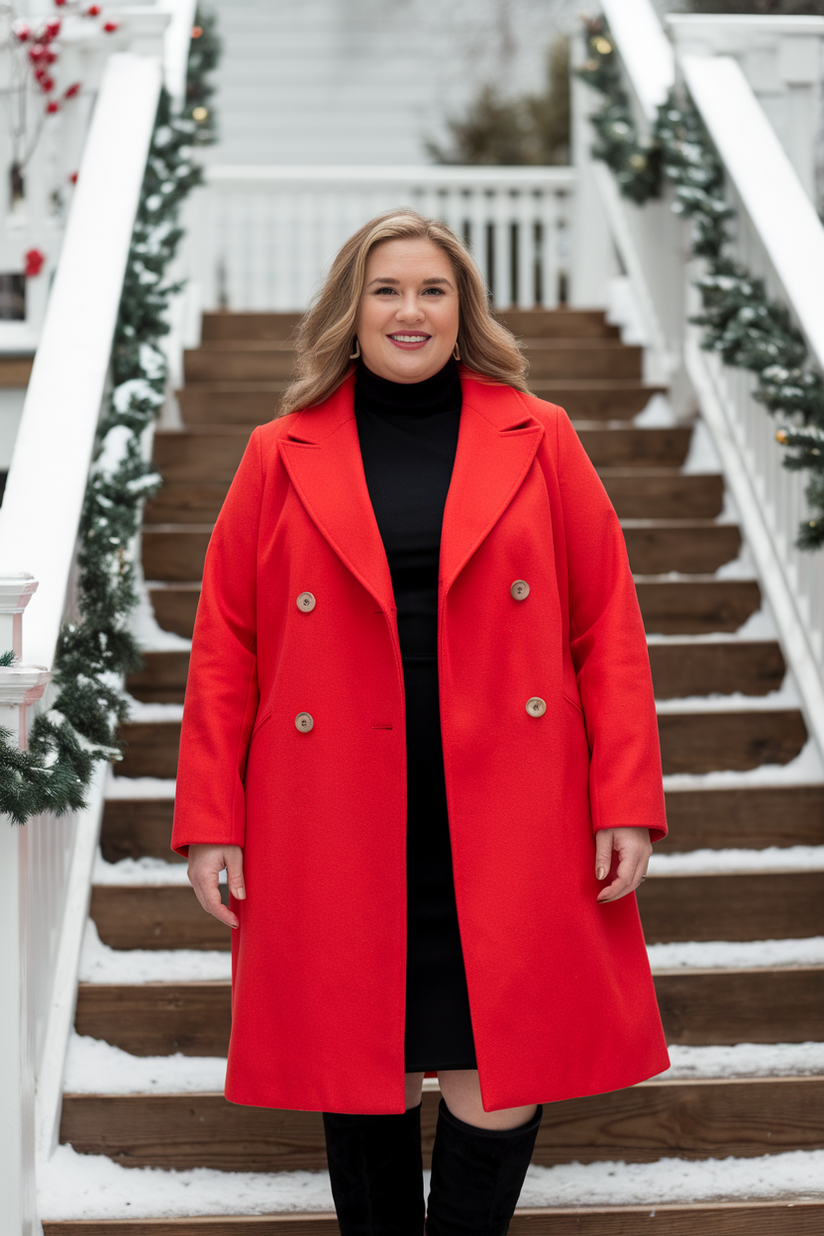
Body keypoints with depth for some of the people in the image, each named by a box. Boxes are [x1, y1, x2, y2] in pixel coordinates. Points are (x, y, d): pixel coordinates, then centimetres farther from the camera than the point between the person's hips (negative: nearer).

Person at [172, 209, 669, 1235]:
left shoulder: (537, 440, 7)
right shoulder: (282, 456, 7)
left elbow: (608, 628, 5)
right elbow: (224, 649, 7)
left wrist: (626, 806, -3)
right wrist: (210, 824, 1)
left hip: (509, 823, 0)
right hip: (337, 828, 0)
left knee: (501, 1069, 0)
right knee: (364, 1066, 6)